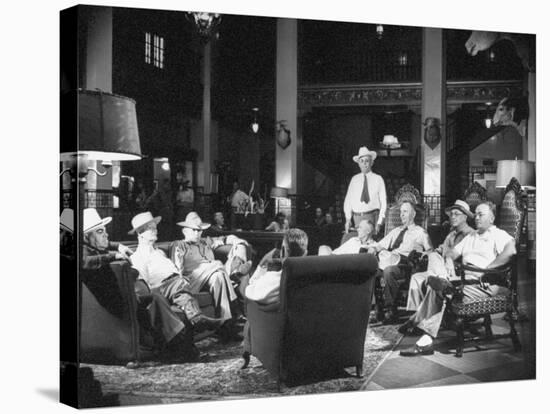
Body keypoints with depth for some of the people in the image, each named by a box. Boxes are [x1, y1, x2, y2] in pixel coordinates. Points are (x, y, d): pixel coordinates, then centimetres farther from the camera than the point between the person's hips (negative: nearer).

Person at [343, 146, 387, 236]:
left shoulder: (378, 179, 4)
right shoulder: (354, 179, 10)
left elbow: (383, 202, 1)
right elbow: (348, 200, 11)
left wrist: (379, 222, -7)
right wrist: (348, 220, 1)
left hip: (372, 216, -2)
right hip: (357, 217, 2)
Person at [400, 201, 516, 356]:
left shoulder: (499, 235, 7)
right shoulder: (471, 236, 33)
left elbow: (510, 250, -15)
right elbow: (453, 251, 28)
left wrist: (486, 269, -19)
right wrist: (449, 260, 3)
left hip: (483, 283, -7)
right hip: (463, 277, 7)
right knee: (434, 285, -21)